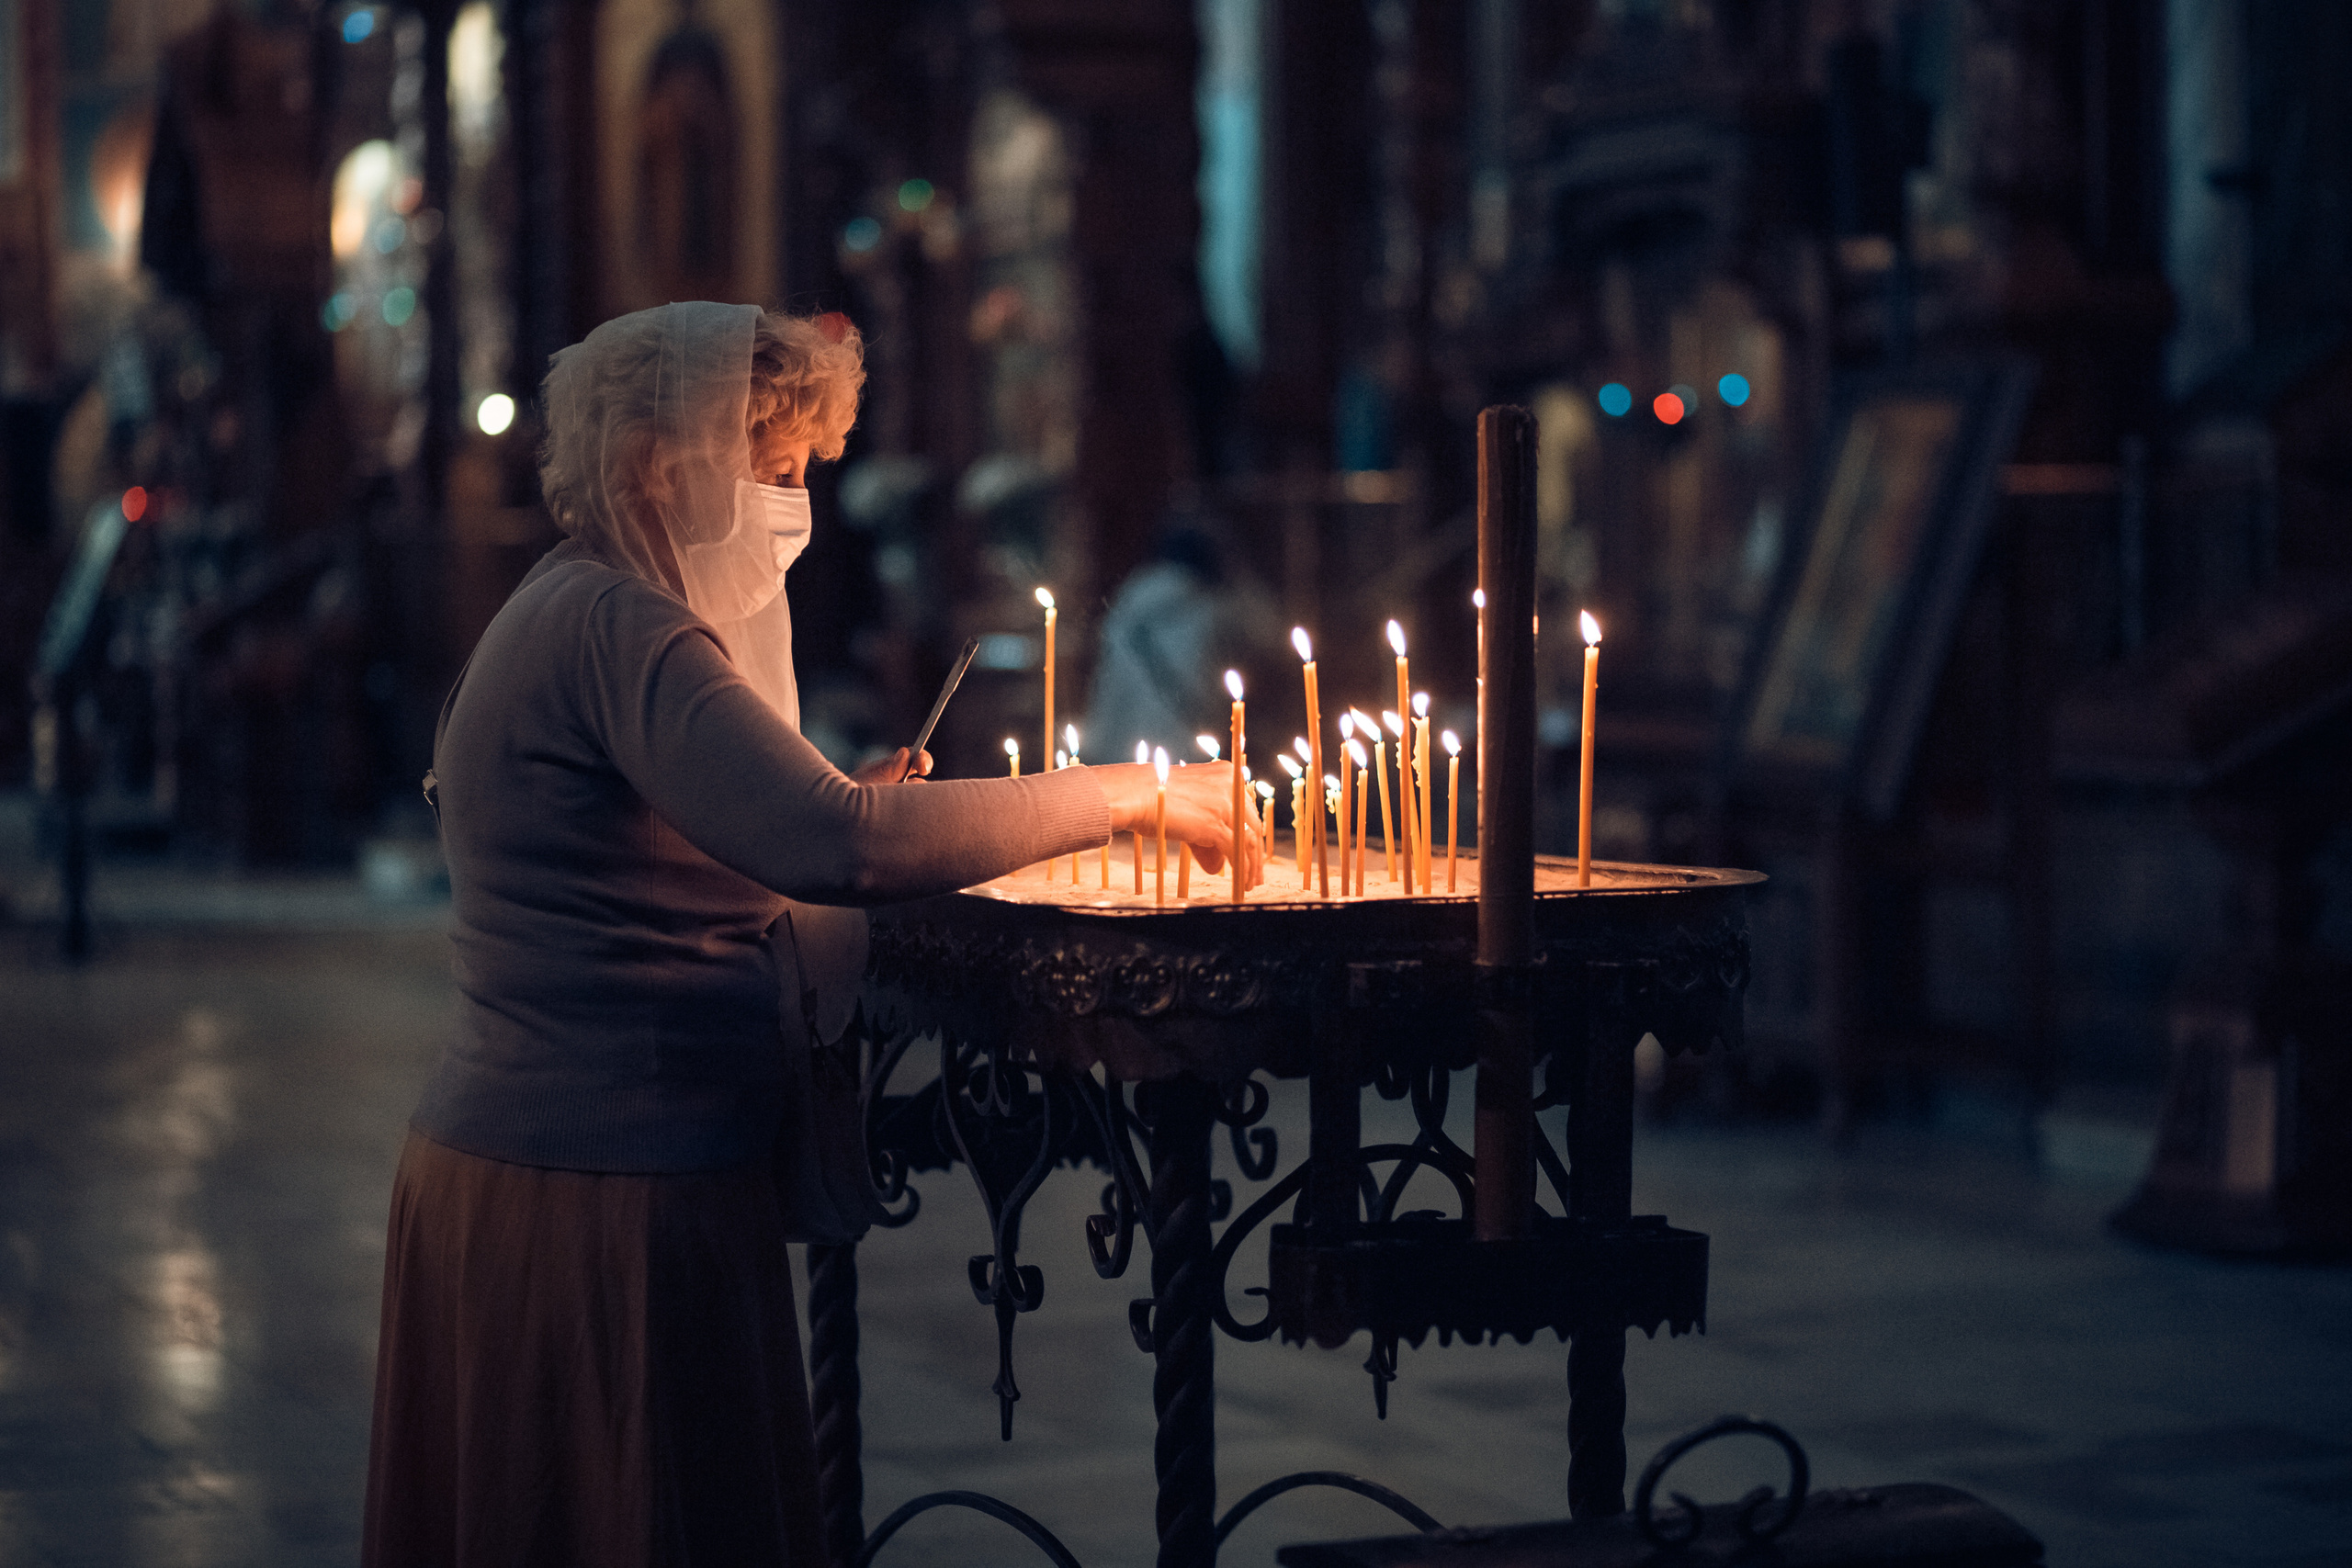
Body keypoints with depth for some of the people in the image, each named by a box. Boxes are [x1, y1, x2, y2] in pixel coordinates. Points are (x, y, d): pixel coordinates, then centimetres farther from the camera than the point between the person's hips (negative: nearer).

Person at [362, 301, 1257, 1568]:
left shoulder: (554, 619, 17)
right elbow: (834, 844, -29)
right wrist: (1128, 796, -22)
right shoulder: (614, 629, -17)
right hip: (608, 1195, -11)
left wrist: (834, 816, 10)